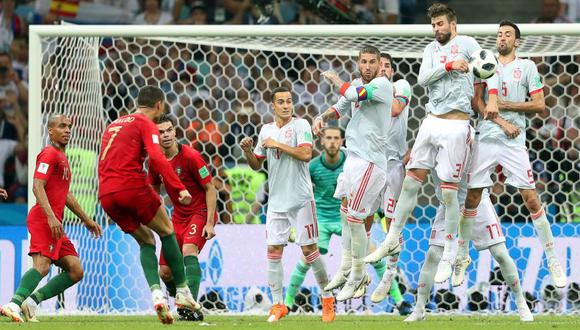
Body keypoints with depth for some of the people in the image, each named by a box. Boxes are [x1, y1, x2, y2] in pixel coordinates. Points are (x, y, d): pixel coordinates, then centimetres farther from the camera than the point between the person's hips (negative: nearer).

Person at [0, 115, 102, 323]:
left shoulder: (62, 157, 25)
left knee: (75, 271, 2)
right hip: (42, 219, -10)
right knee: (42, 265, -27)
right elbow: (37, 186, -16)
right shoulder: (49, 154, -4)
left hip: (54, 223, 10)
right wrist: (51, 216, -27)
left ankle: (32, 301, -3)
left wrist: (86, 219, 35)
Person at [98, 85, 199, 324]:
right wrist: (180, 188, -20)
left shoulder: (113, 125, 26)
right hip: (132, 186, -7)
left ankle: (156, 293, -7)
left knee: (146, 241, 15)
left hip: (106, 195, 7)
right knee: (167, 232, 12)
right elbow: (156, 158, -15)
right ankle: (182, 291, 12)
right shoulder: (146, 125, 1)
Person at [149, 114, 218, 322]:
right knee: (165, 272, 1)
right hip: (178, 216, 6)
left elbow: (210, 189, -14)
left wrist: (209, 223, -19)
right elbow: (154, 190, 17)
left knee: (189, 251, -32)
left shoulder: (190, 156, -18)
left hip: (200, 212, -6)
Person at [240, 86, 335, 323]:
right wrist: (247, 151, -1)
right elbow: (257, 165, 19)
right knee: (273, 250, -2)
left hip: (300, 199, -5)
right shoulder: (266, 130, 11)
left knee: (309, 249, -2)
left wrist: (277, 144, -15)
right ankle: (277, 305, 3)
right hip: (276, 201, 5)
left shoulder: (300, 125, -4)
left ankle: (327, 298, 13)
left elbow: (306, 154, -18)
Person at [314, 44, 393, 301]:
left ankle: (358, 277, 1)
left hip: (370, 160, -8)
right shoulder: (357, 84, 13)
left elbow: (352, 94, -26)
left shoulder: (382, 85, -12)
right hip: (353, 155, 8)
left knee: (354, 218, -8)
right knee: (347, 215, 12)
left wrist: (334, 79, -5)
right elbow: (340, 108, 26)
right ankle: (347, 268, 22)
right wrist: (322, 117, 4)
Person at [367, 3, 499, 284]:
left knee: (448, 191, -5)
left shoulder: (466, 43, -2)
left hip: (456, 126, -5)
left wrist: (492, 97, -29)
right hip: (431, 122, 5)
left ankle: (449, 256, 3)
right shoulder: (432, 49, 15)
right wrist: (448, 66, -13)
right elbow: (423, 78, 2)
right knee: (411, 181, 4)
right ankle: (393, 240, 15)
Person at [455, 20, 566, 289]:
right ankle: (462, 256, 16)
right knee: (471, 198, 2)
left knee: (531, 199, -6)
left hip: (514, 143, -2)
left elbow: (539, 105, 1)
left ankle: (552, 260, 1)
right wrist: (504, 123, -11)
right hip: (485, 140, 2)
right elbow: (478, 102, 2)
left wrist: (506, 105, -10)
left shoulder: (526, 67, 7)